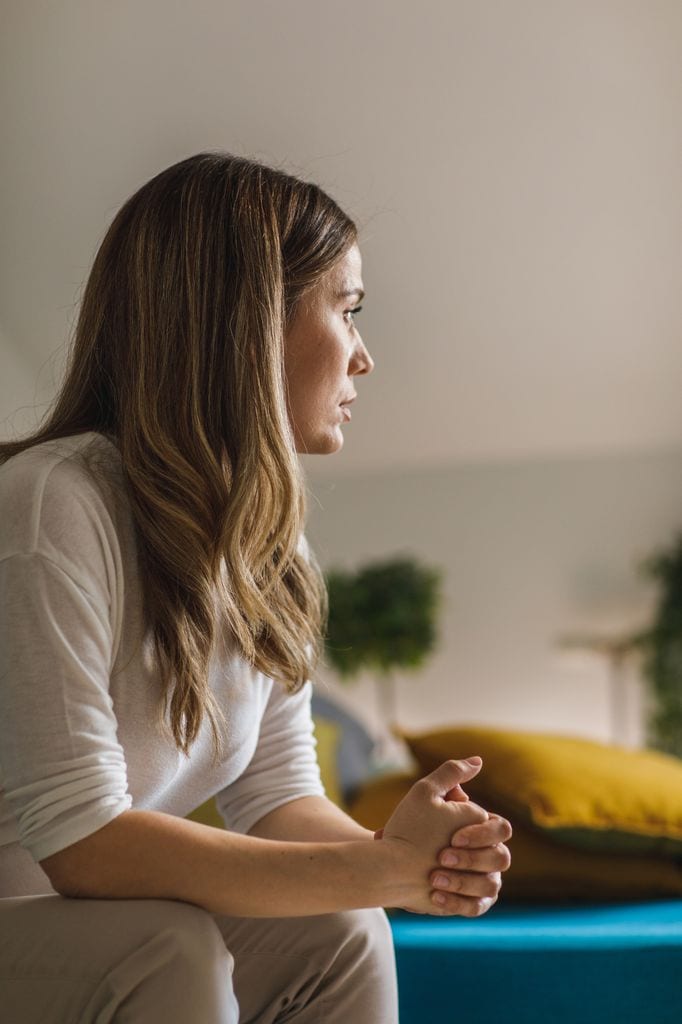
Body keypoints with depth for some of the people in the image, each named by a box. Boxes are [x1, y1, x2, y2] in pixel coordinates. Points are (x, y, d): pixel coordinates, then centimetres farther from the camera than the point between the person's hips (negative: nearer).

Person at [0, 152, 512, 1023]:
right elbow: (79, 843, -28)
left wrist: (400, 859, -22)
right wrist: (381, 871, -30)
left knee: (337, 937, -15)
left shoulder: (269, 533, 2)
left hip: (106, 917, 7)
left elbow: (276, 793, 0)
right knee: (170, 952, -31)